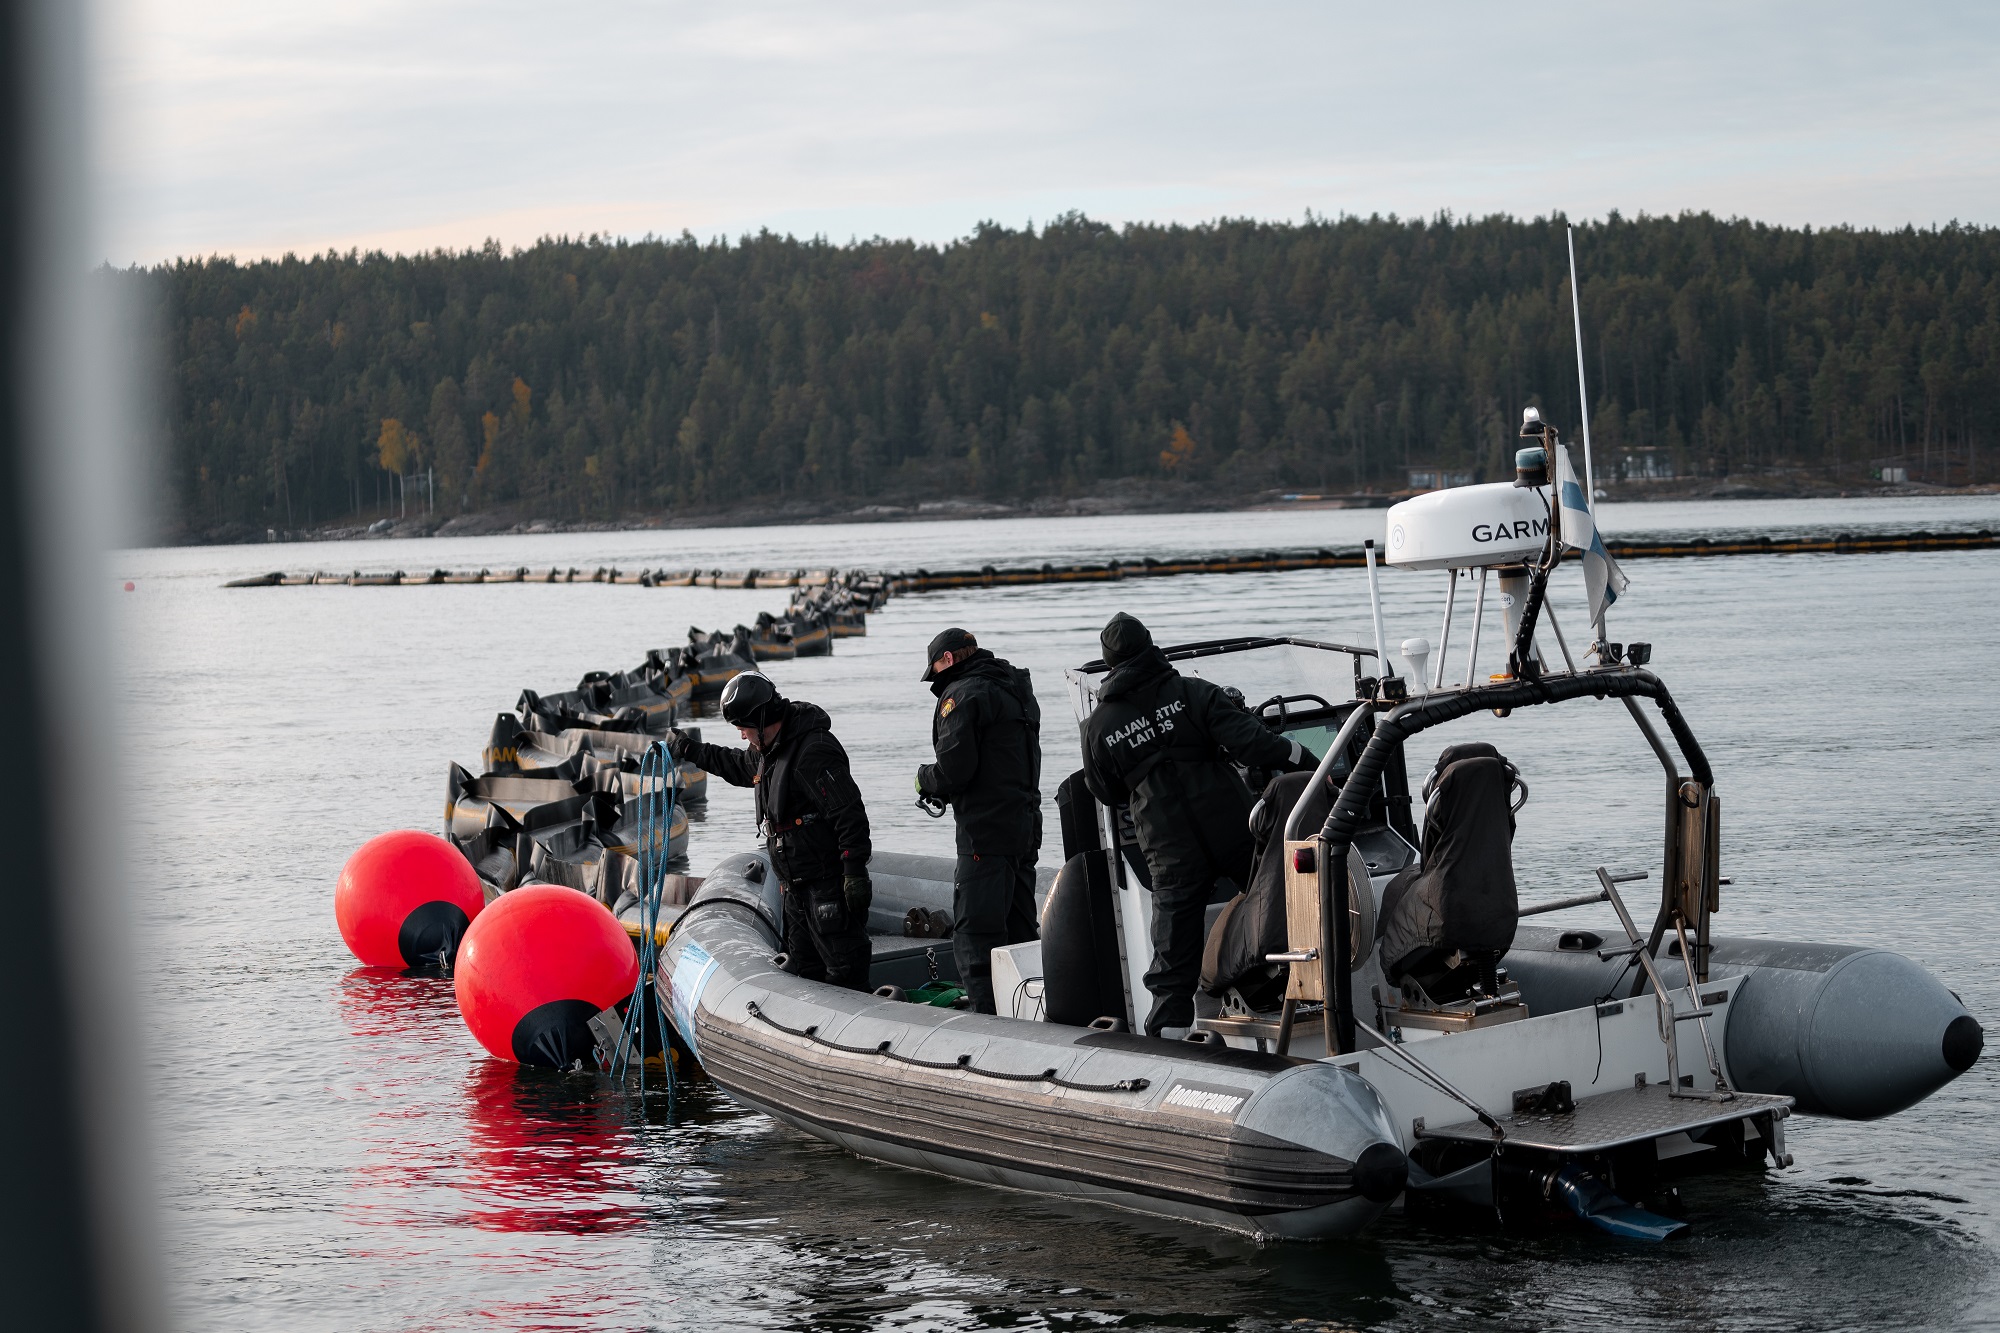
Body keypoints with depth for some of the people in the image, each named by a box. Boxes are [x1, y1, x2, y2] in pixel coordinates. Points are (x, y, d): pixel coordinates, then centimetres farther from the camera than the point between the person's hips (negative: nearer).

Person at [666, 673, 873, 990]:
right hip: (798, 886, 10)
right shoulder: (769, 750, 12)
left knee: (845, 971, -9)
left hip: (831, 885, -10)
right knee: (802, 971, 14)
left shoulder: (815, 751, -20)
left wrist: (855, 872, -27)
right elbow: (738, 766, 36)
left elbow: (850, 813, -24)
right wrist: (690, 750, 37)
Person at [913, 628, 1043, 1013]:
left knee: (974, 934, -9)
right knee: (1018, 930, 15)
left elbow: (954, 768, -18)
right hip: (1026, 828, 9)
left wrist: (925, 780, 4)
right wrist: (943, 790, 16)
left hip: (985, 833, -9)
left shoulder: (962, 694, -9)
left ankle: (992, 1014, -16)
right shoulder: (1019, 690, 19)